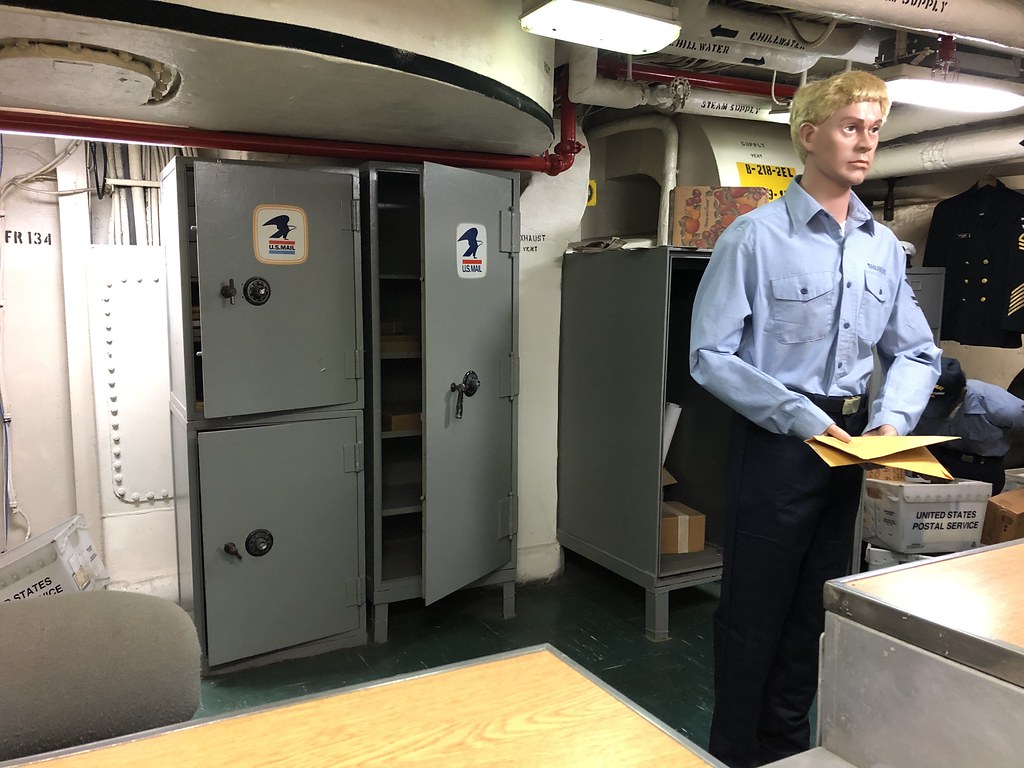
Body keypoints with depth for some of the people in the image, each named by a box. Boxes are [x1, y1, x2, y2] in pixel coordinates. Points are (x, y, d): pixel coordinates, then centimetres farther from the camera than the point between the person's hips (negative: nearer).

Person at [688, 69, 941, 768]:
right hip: (777, 441, -5)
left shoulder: (884, 246, 8)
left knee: (816, 606, 18)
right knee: (756, 606, 6)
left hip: (850, 442, 6)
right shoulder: (756, 237, -10)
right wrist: (800, 416, -20)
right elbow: (711, 355, -15)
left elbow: (915, 351, 10)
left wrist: (893, 419, -8)